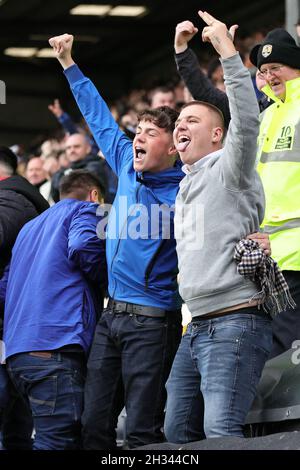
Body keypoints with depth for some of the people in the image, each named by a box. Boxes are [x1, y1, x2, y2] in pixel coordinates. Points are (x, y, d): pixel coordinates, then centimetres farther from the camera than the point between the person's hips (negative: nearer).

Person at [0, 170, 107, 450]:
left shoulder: (29, 227, 32)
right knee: (58, 441, -13)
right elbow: (83, 247, -14)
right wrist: (108, 282, 2)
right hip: (55, 346, -8)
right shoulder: (85, 210, 9)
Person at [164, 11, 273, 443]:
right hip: (197, 327, 9)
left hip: (236, 323, -9)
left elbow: (246, 122, -21)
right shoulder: (185, 188, 24)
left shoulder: (228, 169, -2)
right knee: (178, 431, 9)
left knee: (221, 431, -22)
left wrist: (228, 53, -25)